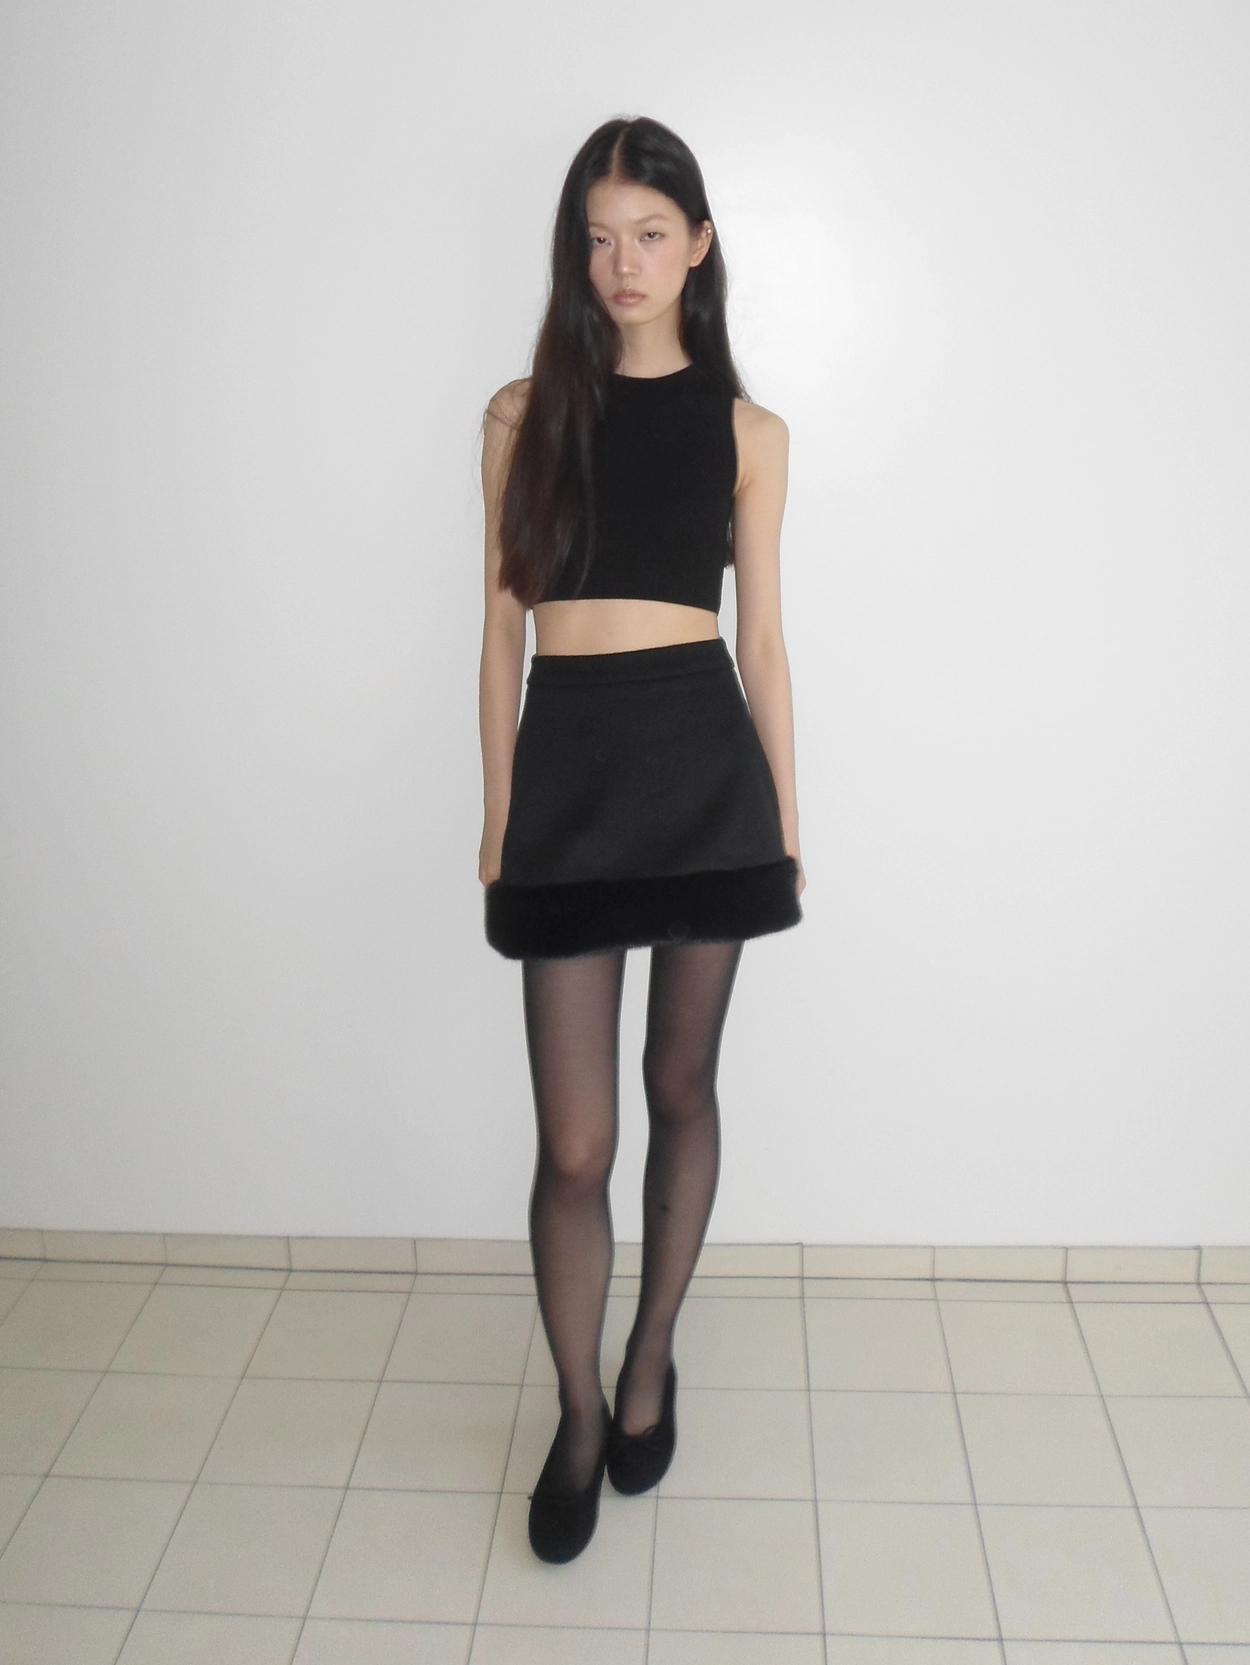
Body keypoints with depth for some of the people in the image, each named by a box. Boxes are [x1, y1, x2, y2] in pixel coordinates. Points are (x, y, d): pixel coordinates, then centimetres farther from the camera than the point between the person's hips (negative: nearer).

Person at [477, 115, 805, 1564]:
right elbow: (502, 629, 7)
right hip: (567, 763, 0)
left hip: (704, 761, 1)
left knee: (680, 1089, 12)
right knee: (574, 1139, 1)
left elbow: (762, 639, 7)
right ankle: (579, 1417, 22)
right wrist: (496, 814, 5)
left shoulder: (745, 431, 6)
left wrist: (786, 821, 8)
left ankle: (650, 1365, 34)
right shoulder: (523, 416, 6)